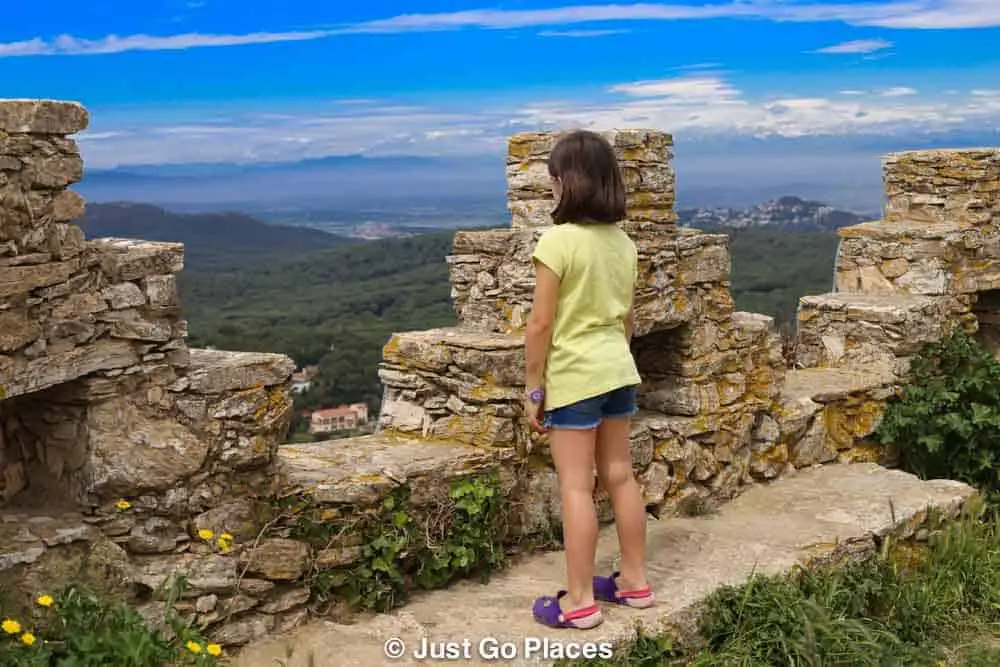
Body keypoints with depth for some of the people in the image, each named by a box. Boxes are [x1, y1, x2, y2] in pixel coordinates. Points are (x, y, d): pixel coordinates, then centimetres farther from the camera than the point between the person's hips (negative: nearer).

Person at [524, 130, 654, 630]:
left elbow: (541, 324, -17)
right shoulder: (623, 243, 4)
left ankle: (579, 602, 7)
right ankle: (634, 581, 25)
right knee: (619, 476, 15)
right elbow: (627, 318, 12)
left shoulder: (557, 241, -18)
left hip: (574, 377, -7)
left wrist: (533, 387, -8)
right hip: (618, 371, 7)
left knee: (575, 487, 0)